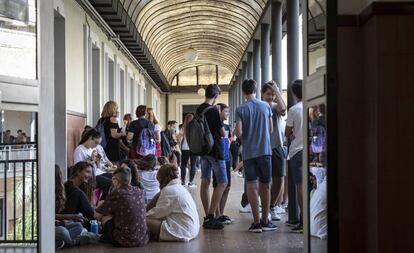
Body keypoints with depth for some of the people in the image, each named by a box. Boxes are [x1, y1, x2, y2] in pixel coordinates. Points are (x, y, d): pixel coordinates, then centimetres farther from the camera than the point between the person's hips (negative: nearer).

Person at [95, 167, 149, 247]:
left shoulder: (116, 194, -10)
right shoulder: (139, 192, 6)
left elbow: (97, 215, -1)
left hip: (125, 241, -6)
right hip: (143, 240, 6)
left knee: (105, 219, 16)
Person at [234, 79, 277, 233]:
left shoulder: (241, 109, -4)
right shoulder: (266, 106, 3)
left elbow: (238, 132, -11)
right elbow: (271, 129, 8)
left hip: (249, 152, -2)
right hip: (265, 150, 2)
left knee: (251, 186, 1)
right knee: (265, 185, 10)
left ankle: (256, 222, -2)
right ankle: (265, 221, 14)